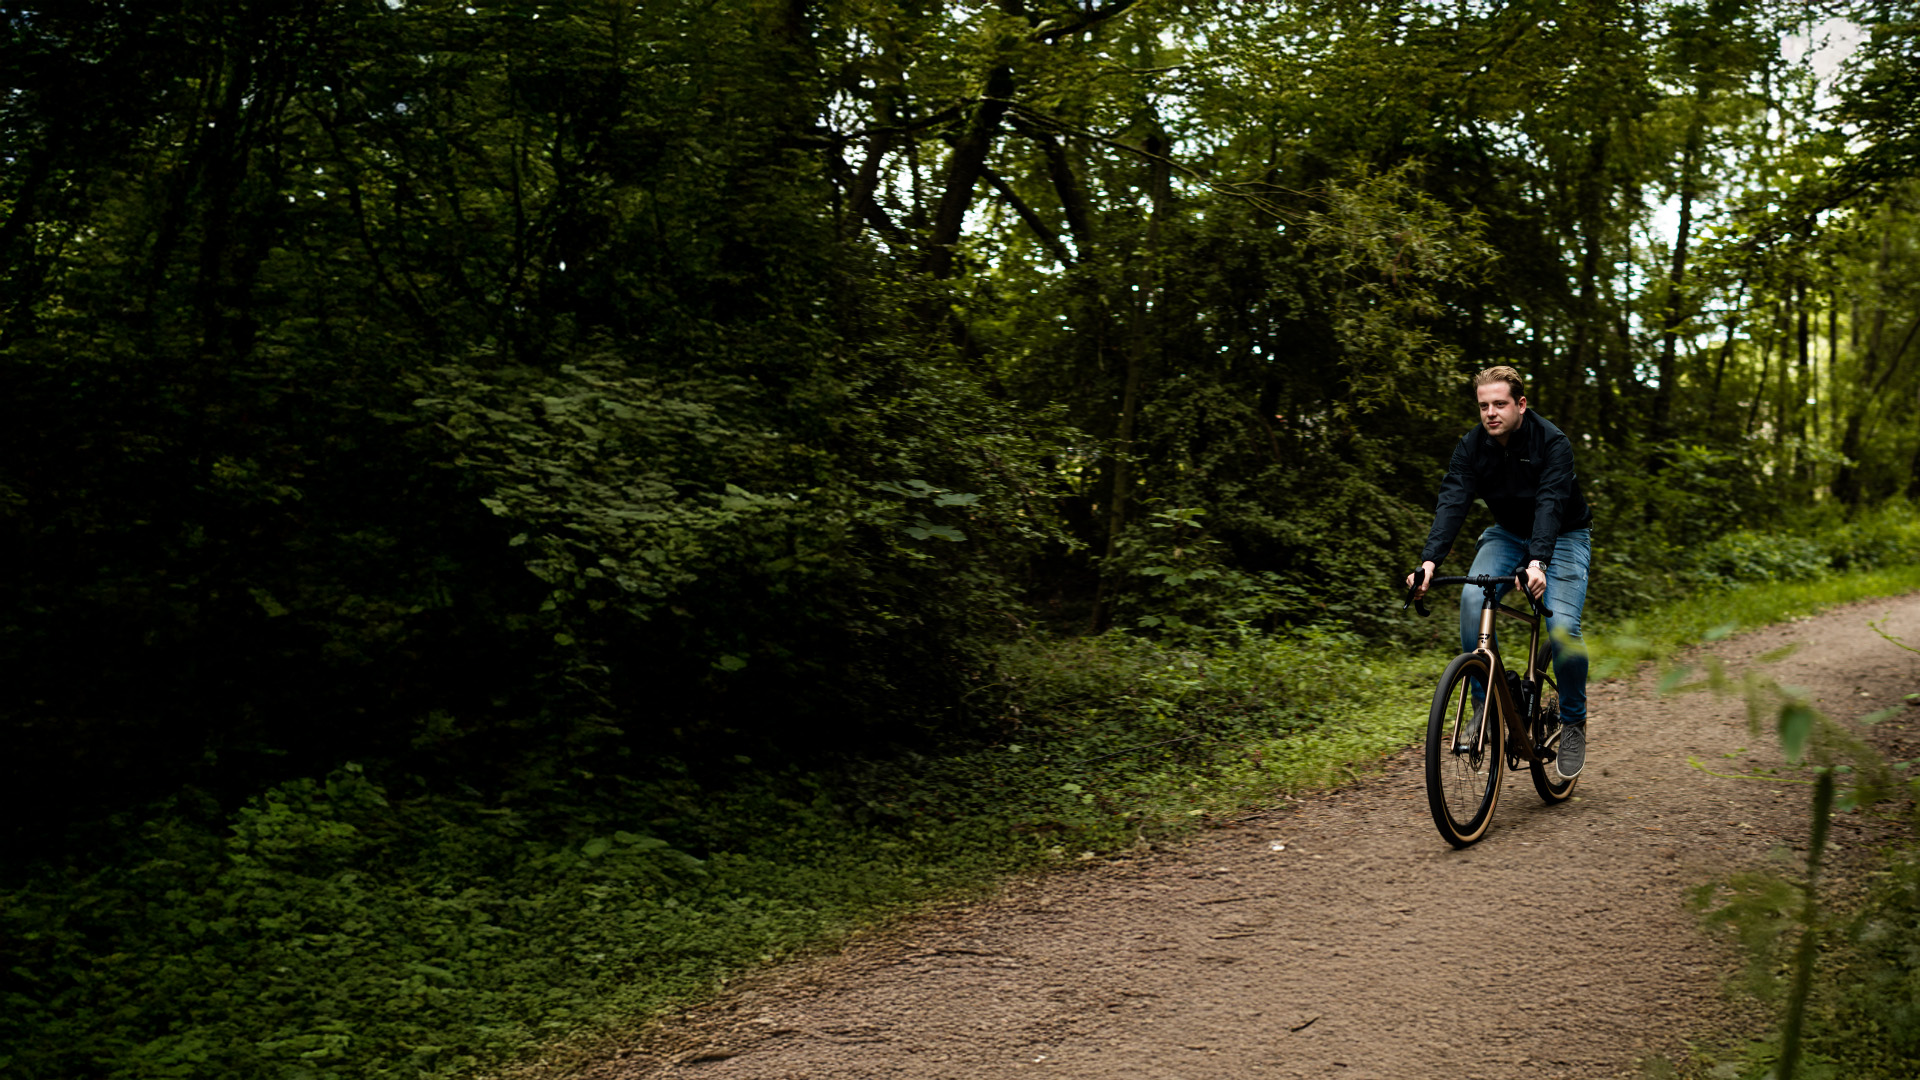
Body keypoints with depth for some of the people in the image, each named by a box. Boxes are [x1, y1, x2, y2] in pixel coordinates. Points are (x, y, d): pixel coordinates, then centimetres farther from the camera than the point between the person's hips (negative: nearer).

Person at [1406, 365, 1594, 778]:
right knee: (1473, 598, -24)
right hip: (1507, 534, 4)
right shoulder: (1472, 445, -14)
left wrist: (1538, 563, -53)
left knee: (1561, 624, -23)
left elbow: (1550, 504, -37)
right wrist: (1429, 560, -40)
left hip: (1562, 535, -3)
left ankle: (1573, 721, 1)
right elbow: (1452, 502, -24)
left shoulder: (1552, 442, -25)